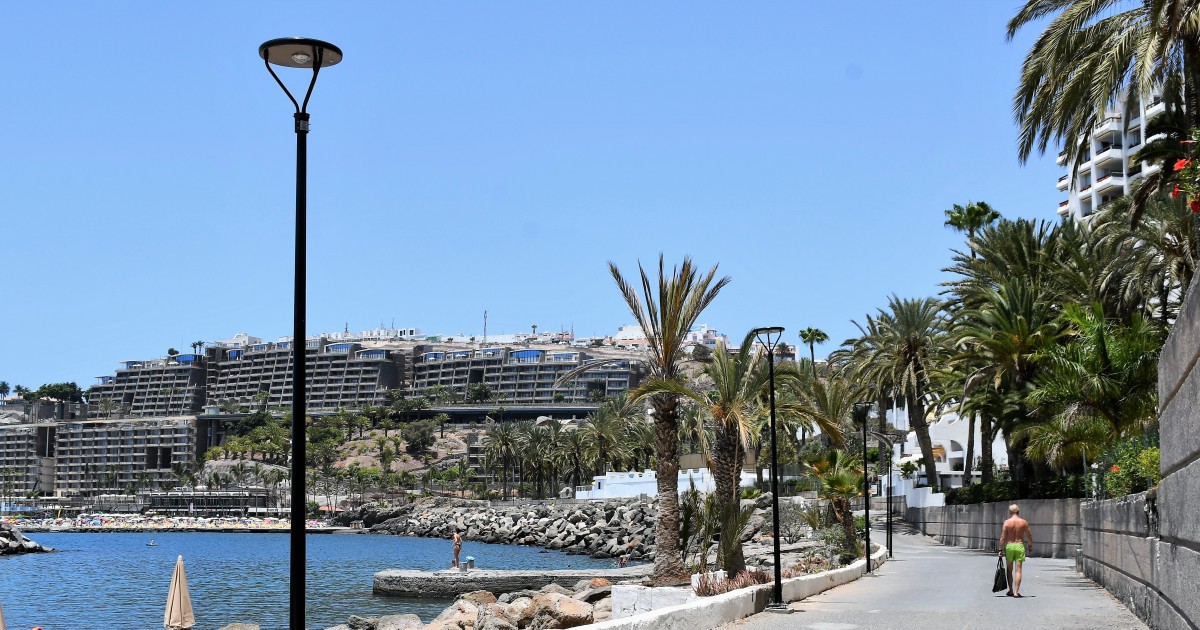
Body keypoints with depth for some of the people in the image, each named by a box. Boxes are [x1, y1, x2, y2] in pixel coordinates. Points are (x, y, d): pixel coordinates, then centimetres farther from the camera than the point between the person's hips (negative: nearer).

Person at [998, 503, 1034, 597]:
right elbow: (1029, 535, 7)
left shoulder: (1007, 522, -5)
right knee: (1018, 570, -1)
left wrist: (1001, 549, -1)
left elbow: (1003, 537, -7)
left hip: (1009, 546, 0)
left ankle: (1011, 590, 19)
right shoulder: (1024, 522, -1)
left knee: (1009, 570, 14)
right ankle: (1016, 592, -7)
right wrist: (1030, 545, 24)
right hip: (1020, 546, 0)